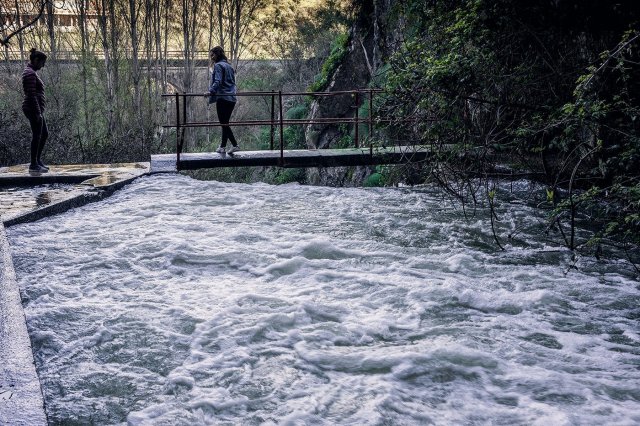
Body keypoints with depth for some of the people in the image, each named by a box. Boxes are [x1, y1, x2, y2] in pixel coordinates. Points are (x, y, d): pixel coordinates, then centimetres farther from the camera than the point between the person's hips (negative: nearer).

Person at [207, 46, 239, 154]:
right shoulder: (229, 66, 18)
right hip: (231, 99, 9)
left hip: (222, 98, -9)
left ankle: (235, 145, -12)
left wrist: (211, 91, -30)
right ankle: (223, 146, 18)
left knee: (224, 123, -6)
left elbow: (217, 81, -20)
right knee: (225, 123, 13)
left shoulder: (218, 66, -7)